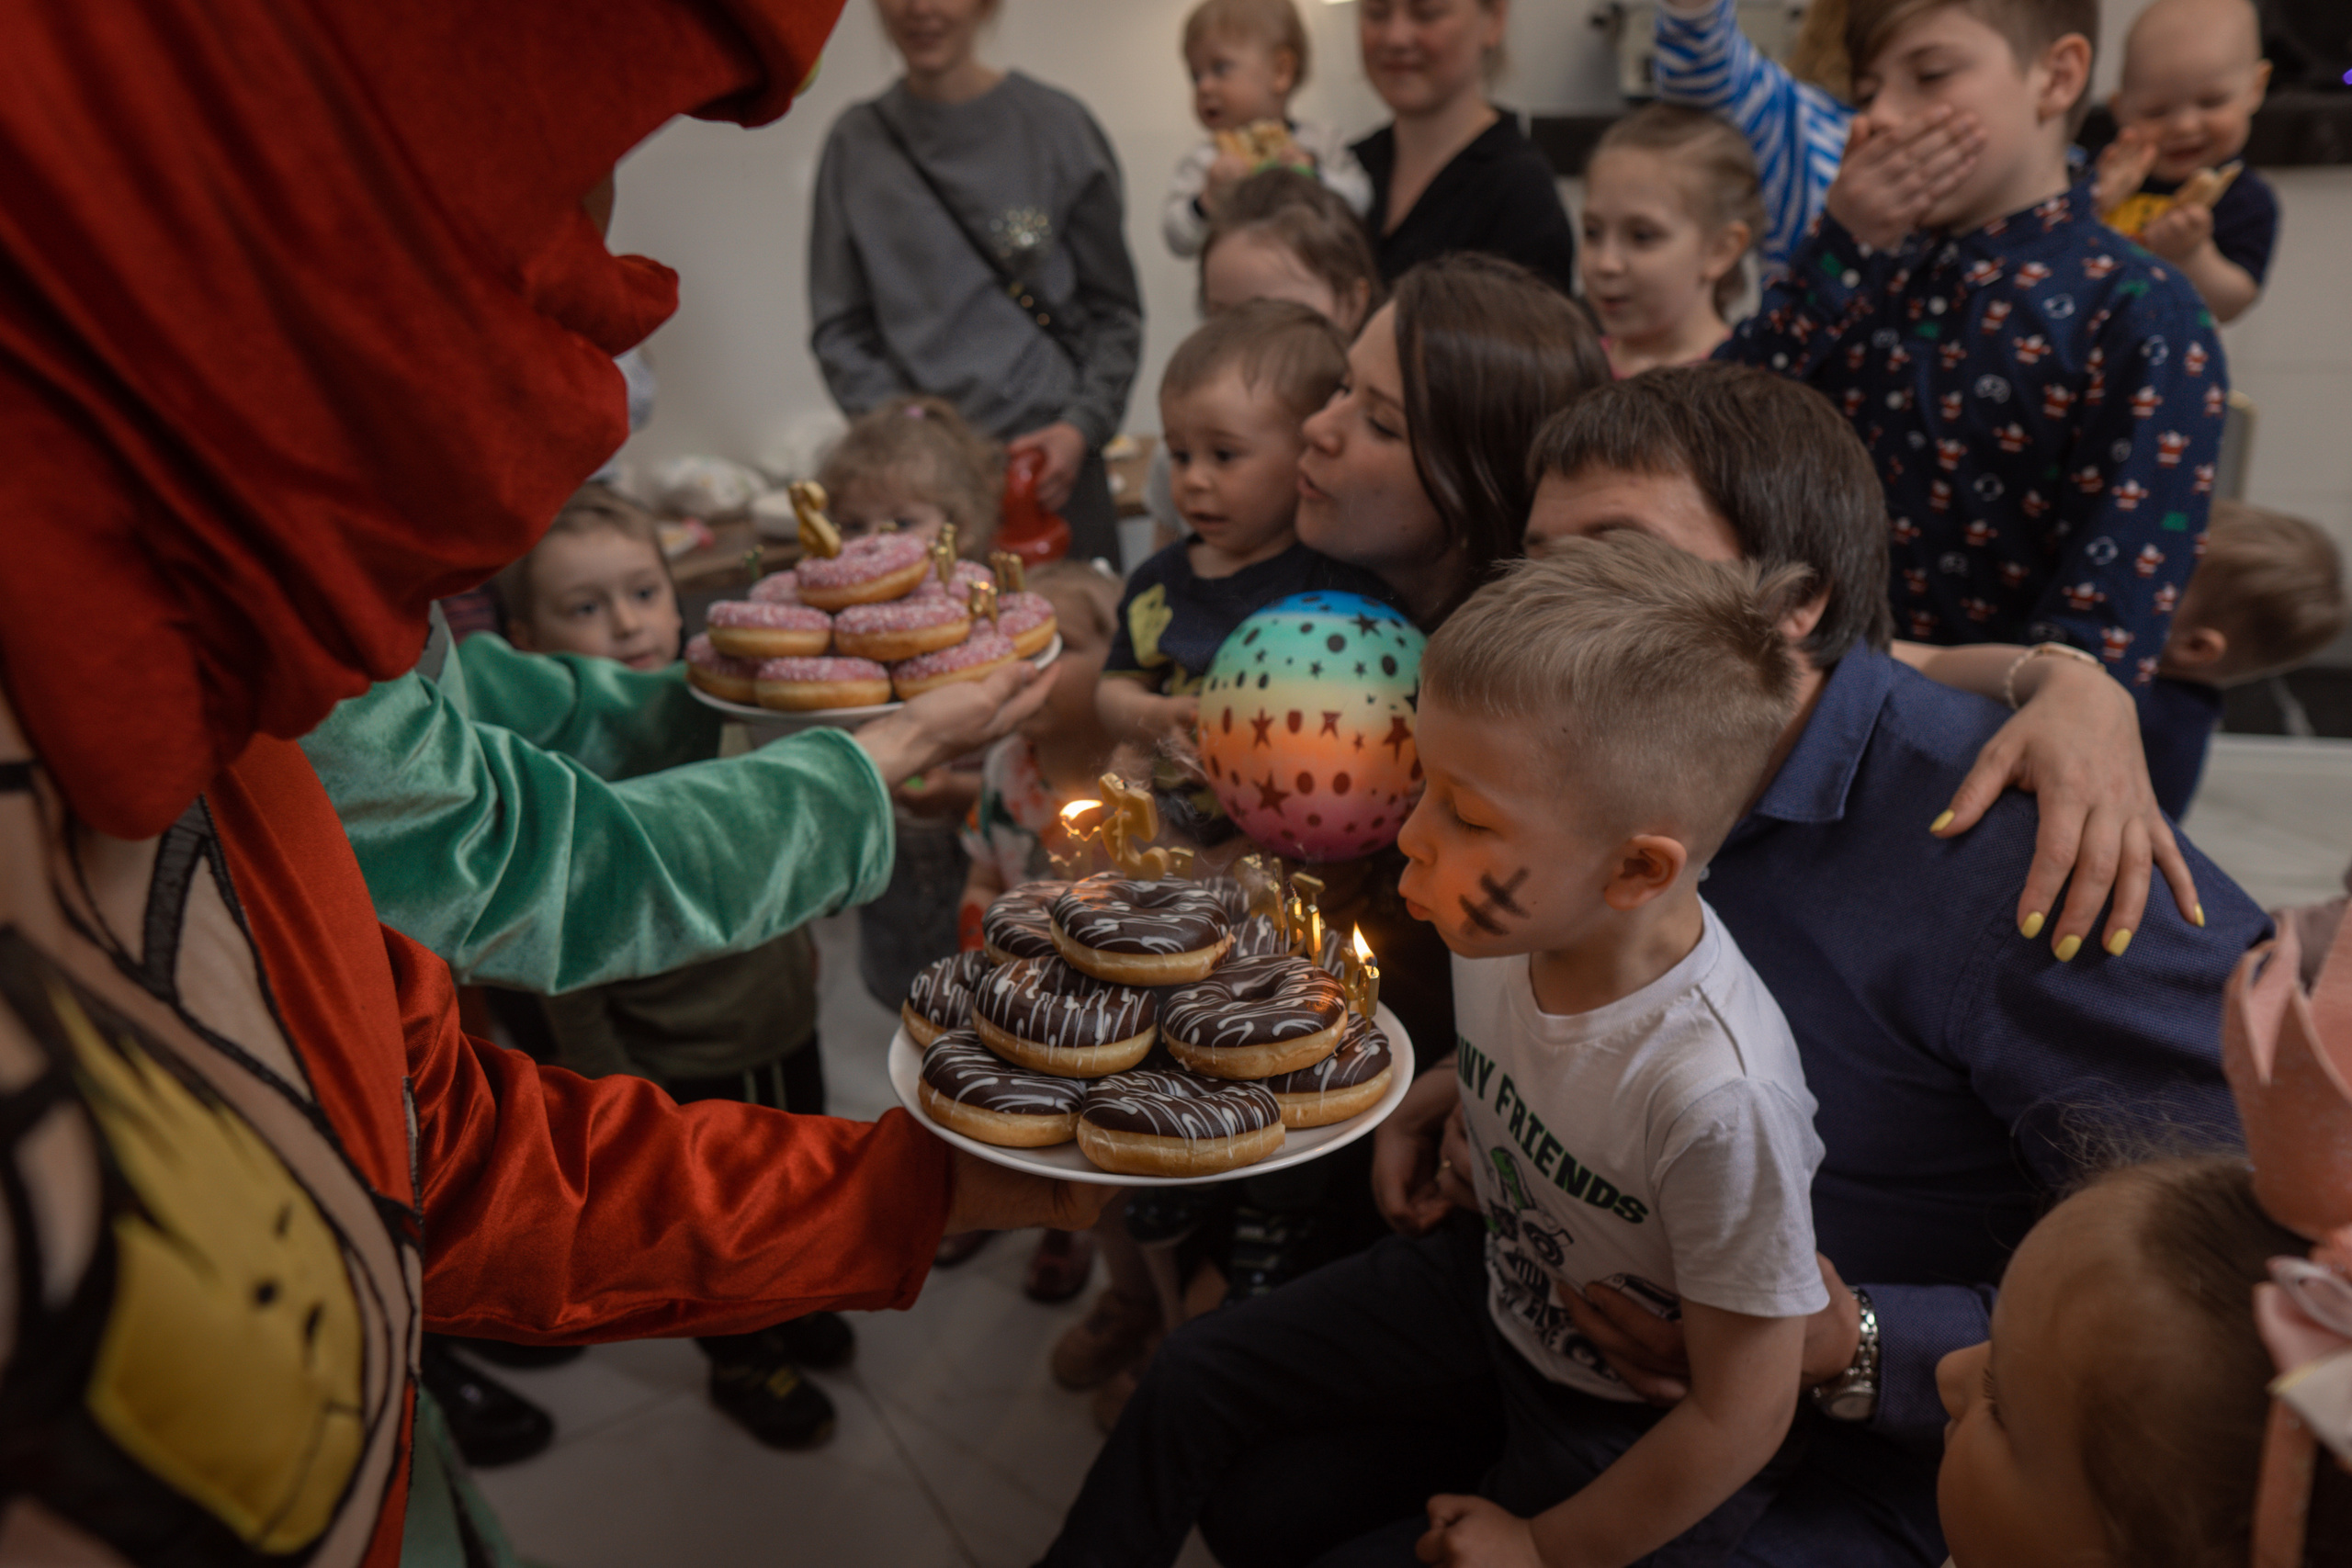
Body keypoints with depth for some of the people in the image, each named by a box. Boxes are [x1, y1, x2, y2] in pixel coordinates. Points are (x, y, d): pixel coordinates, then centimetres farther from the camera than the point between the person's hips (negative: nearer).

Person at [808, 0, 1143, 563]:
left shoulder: (1056, 126, 3)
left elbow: (1115, 312, 6)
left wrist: (1081, 426, -9)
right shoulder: (856, 142, 7)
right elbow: (838, 330, 7)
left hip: (1048, 463, 0)